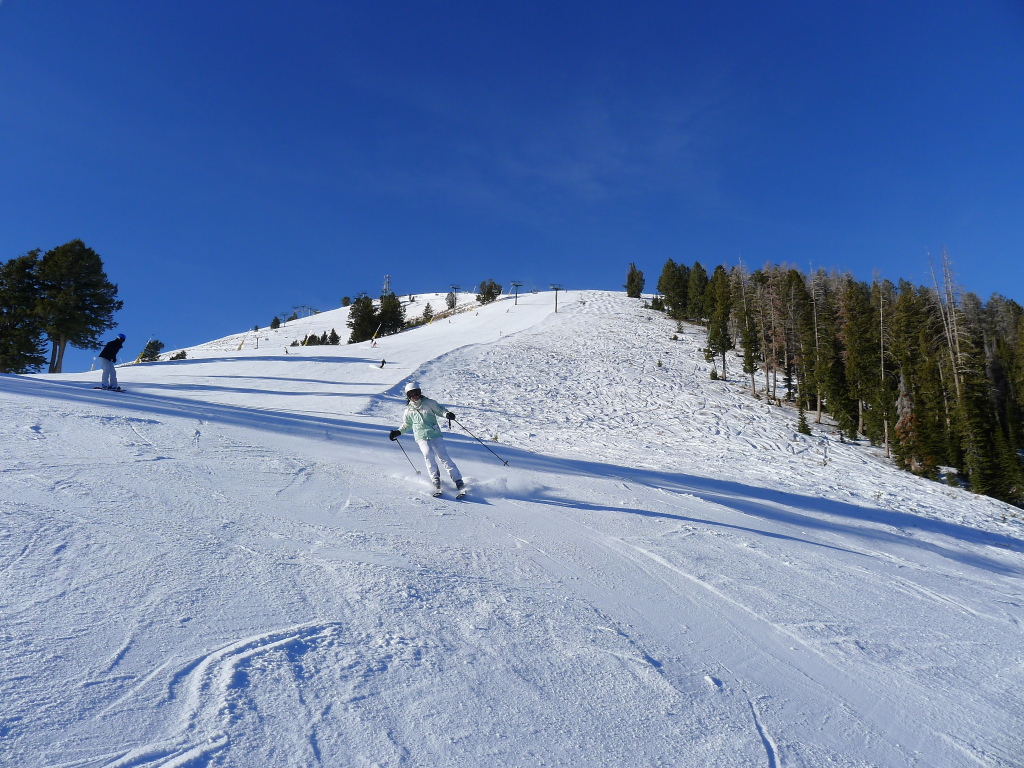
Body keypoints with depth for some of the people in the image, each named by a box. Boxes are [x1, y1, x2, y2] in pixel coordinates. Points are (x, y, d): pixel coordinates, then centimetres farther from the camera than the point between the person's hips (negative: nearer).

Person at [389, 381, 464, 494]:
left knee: (443, 457, -10)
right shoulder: (409, 410, 10)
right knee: (429, 455, -24)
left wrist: (447, 414, -11)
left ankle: (458, 481, -8)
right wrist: (397, 432, 12)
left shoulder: (428, 403, 4)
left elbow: (439, 410, 10)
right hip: (421, 437, 1)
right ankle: (436, 480, -20)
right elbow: (407, 425, 24)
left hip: (435, 434, -1)